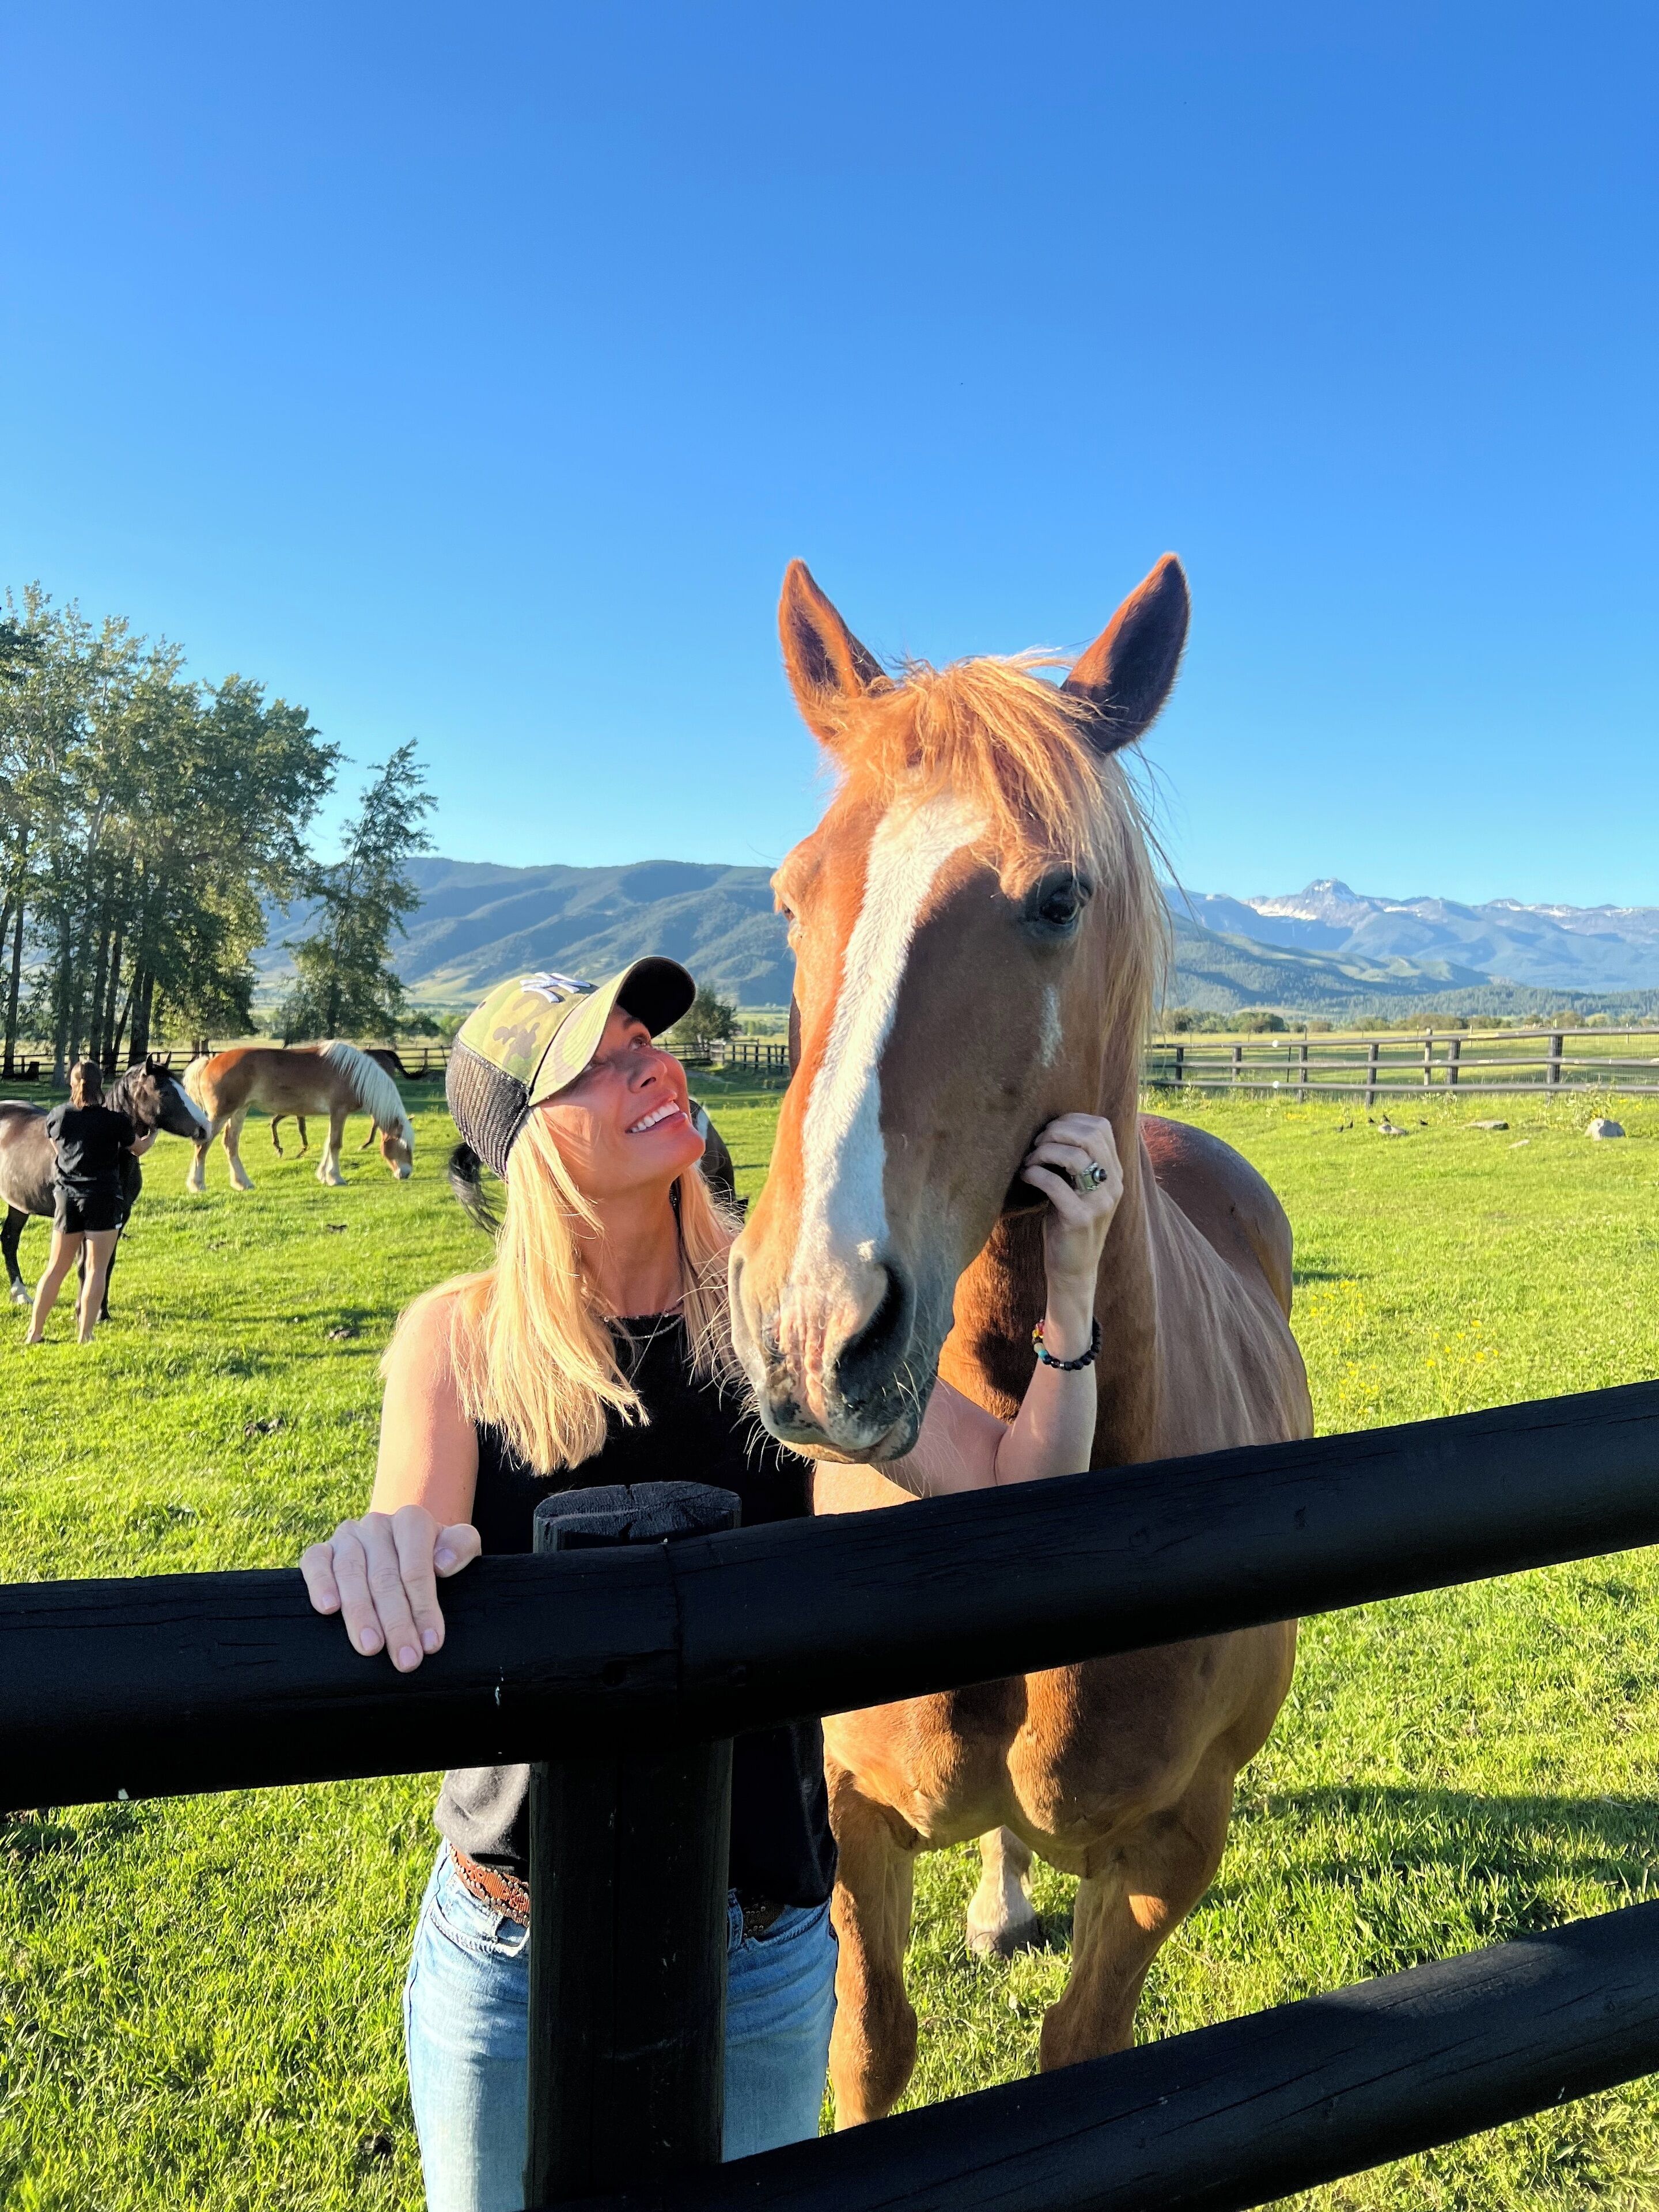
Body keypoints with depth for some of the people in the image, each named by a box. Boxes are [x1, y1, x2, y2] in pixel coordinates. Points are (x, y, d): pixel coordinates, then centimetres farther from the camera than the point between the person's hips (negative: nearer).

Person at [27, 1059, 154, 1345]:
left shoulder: (56, 1117, 1)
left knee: (56, 1268, 13)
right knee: (97, 1269, 0)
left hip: (67, 1197, 4)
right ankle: (85, 1336, -2)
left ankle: (35, 1332, 18)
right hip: (103, 1198, -4)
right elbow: (139, 1149, 10)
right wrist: (151, 1135, 31)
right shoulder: (116, 1121, -8)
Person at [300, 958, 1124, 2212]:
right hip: (508, 1951, 0)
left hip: (763, 1949, 1)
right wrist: (381, 1555, -43)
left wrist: (1071, 1289, -25)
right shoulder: (459, 1338, -13)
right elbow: (404, 1631, -20)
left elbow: (1017, 1510, -12)